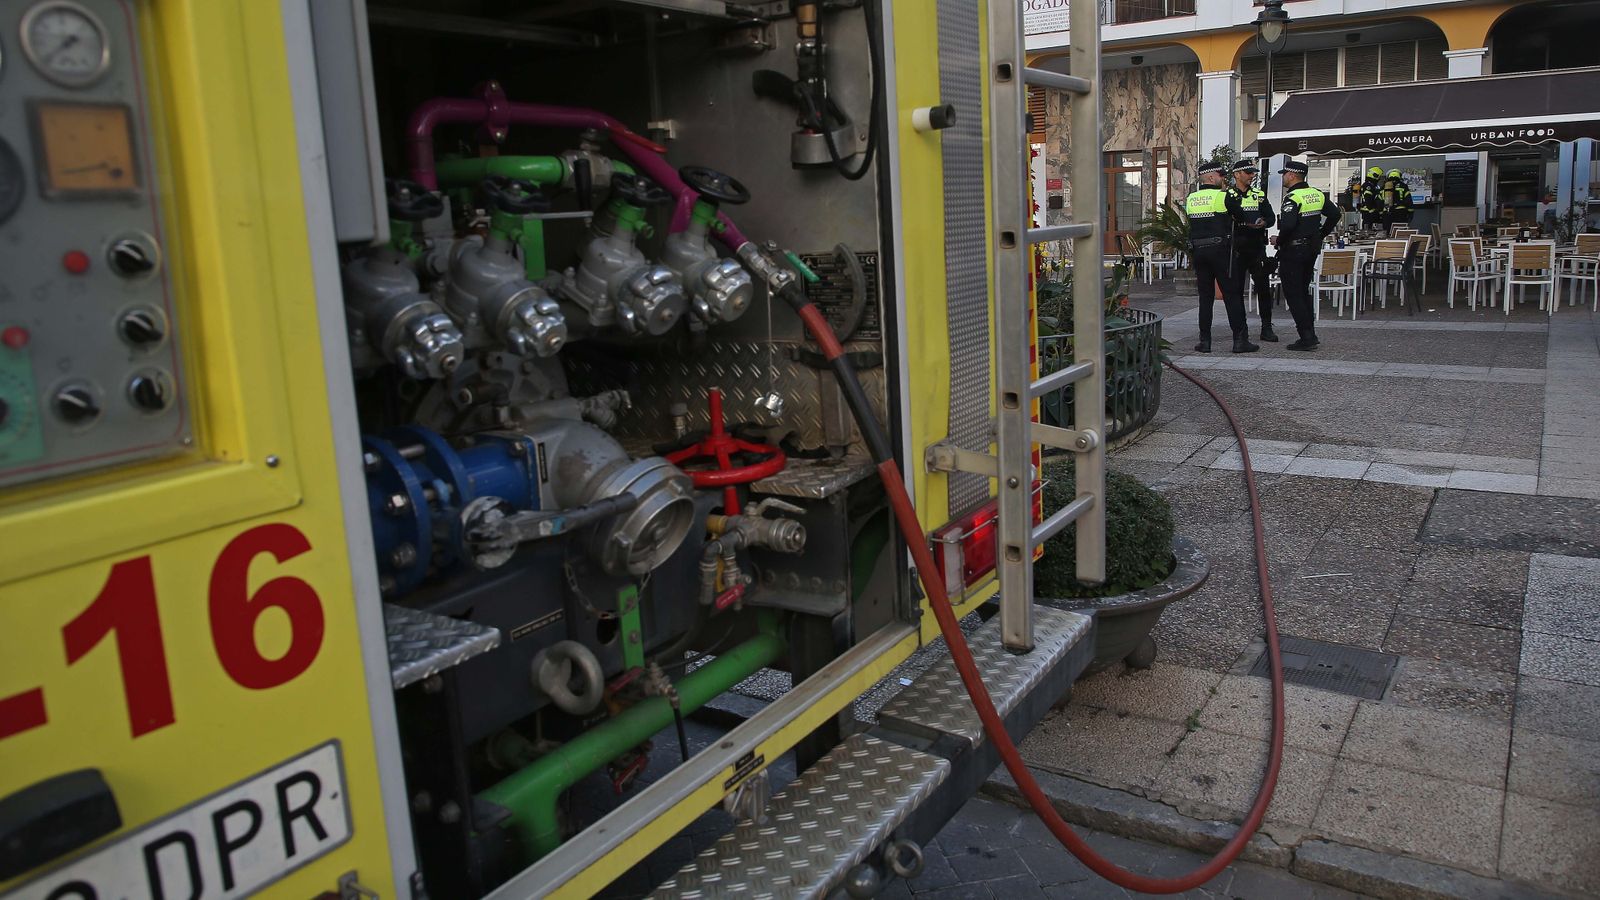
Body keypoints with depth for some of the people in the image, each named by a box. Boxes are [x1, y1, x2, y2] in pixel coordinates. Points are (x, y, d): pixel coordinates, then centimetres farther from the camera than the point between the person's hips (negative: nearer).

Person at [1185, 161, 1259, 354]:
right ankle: (1240, 340, 0)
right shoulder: (1223, 196, -7)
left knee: (1205, 296, 9)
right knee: (1232, 295, 0)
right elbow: (1242, 218, 1)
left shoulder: (1190, 199, 8)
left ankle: (1205, 341, 7)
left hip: (1197, 251, 5)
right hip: (1220, 250, -5)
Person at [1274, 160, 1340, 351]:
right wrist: (1320, 234, 18)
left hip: (1293, 250, -8)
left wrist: (1280, 240, -12)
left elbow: (1287, 224, -29)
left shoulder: (1292, 197, -17)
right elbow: (1335, 215, 14)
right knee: (1304, 291, 18)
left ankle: (1307, 337, -6)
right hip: (1312, 249, 8)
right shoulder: (1317, 194, 9)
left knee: (1293, 294, -3)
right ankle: (1310, 334, 19)